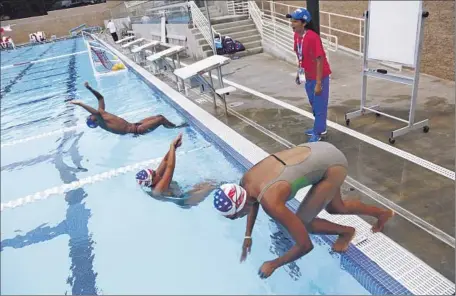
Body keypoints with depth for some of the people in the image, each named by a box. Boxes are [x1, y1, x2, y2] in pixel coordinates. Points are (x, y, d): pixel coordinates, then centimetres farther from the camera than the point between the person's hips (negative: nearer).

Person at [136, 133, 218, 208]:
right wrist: (172, 146, -34)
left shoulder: (151, 186, -9)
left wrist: (174, 146, -25)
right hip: (184, 202, -9)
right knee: (212, 185, -9)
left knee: (210, 182, 10)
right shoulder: (158, 190, -34)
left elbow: (165, 161, -12)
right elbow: (170, 167, -41)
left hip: (182, 195, 9)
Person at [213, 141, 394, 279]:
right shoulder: (246, 181, -8)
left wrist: (274, 264, -10)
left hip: (333, 164, -8)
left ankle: (346, 231, 25)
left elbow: (305, 245, -22)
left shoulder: (271, 202, -31)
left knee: (302, 223, -2)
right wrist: (248, 236, 20)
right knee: (336, 208, 28)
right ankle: (383, 213, 53)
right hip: (318, 150, 8)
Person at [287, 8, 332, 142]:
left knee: (320, 105, 5)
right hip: (308, 77, 9)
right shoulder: (297, 35, -1)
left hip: (319, 77, -9)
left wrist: (318, 83, -23)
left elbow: (319, 60, -24)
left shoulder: (313, 37, -26)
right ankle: (320, 127, 38)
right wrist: (299, 73, 18)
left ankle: (317, 133, 17)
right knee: (314, 104, 21)